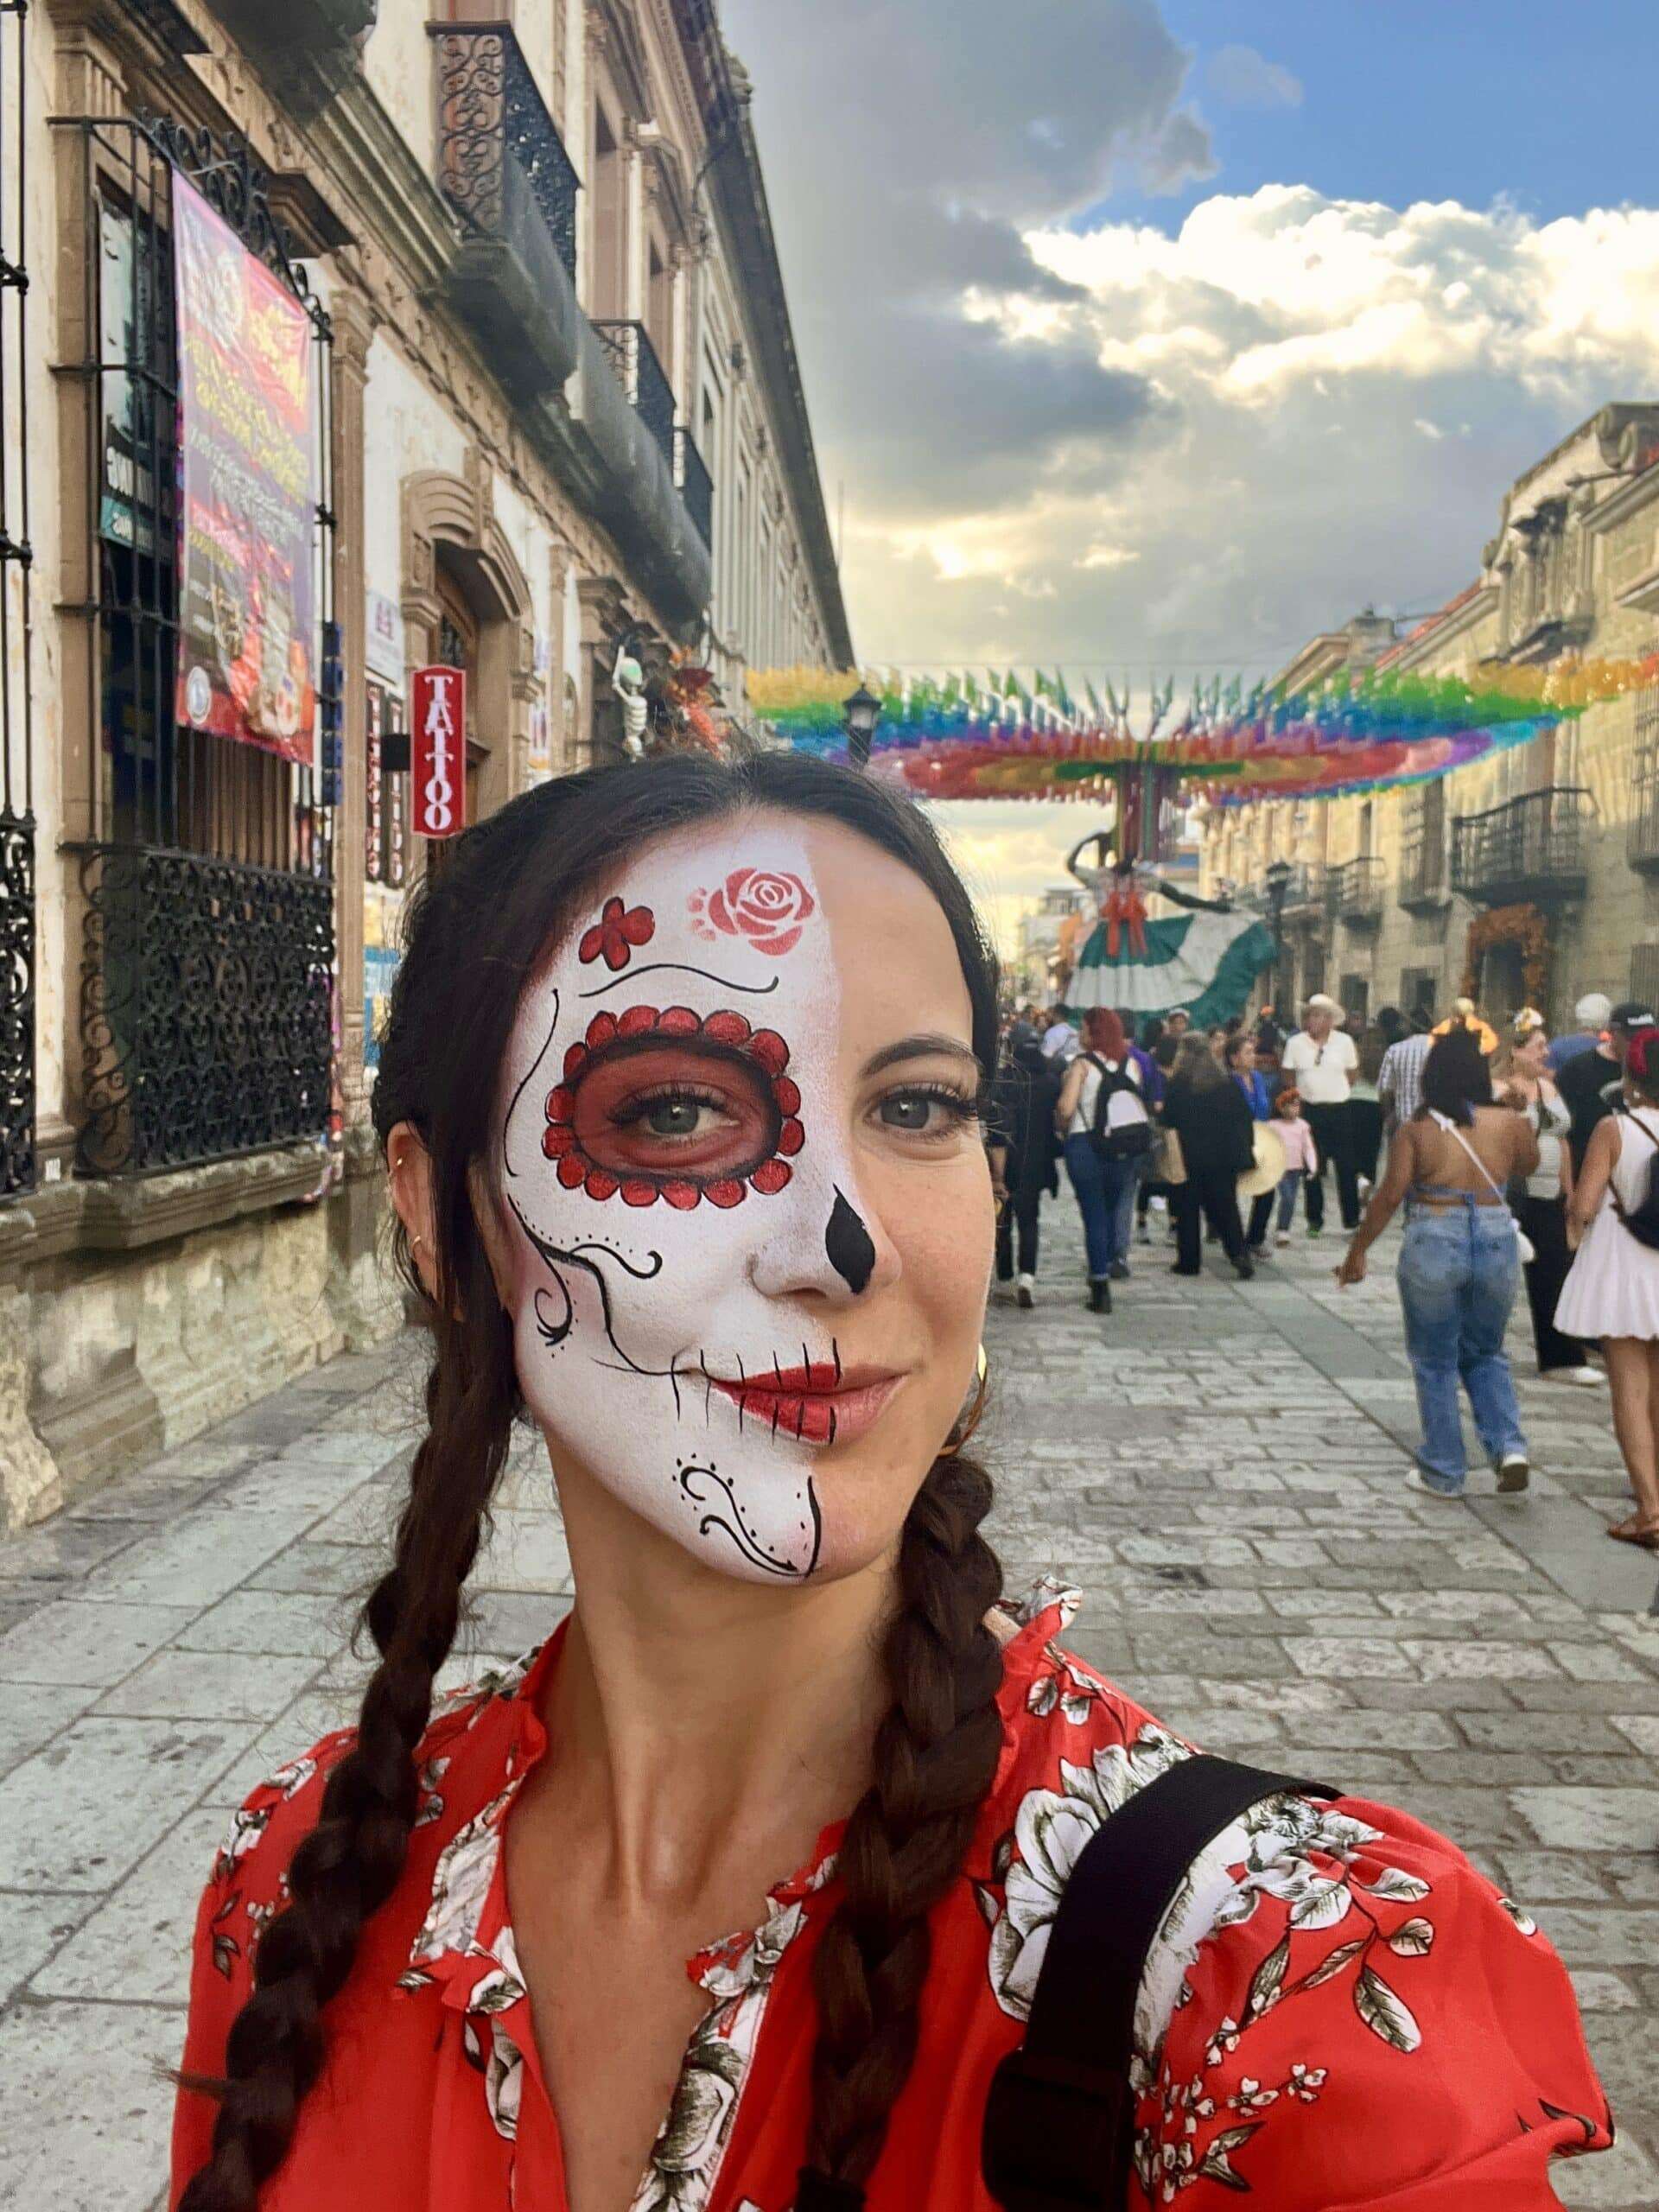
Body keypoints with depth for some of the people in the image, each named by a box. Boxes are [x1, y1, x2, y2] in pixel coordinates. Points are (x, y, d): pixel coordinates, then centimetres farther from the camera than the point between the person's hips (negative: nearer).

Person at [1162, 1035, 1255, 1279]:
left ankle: (1189, 1260, 10)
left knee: (1187, 1207, 9)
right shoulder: (1226, 1083, 3)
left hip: (1189, 1156, -3)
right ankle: (1239, 1253, -11)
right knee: (1225, 1206, 7)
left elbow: (1168, 1120, -5)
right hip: (1224, 1156, 3)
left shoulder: (1178, 1084, -6)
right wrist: (1245, 1150, 12)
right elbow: (1244, 1116, 5)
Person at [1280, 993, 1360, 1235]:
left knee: (1346, 1166, 2)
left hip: (1338, 1109, -1)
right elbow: (1289, 1076, 8)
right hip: (1310, 1110, 1)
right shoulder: (1296, 1043, -3)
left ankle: (1352, 1219, 13)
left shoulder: (1344, 1041, -3)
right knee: (1313, 1167, 7)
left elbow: (1351, 1076, 8)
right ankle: (1315, 1220, 17)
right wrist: (1297, 1097, 2)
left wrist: (1335, 1089, 2)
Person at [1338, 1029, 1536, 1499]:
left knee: (1435, 1363, 11)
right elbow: (1529, 1164, 17)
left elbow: (1390, 1196, -11)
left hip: (1433, 1245, -2)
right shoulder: (1507, 1123, -3)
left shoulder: (1417, 1130, -9)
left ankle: (1444, 1473, 17)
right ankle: (1510, 1446, 3)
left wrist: (1357, 1251, -3)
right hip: (1497, 1243, 3)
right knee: (1485, 1355, 22)